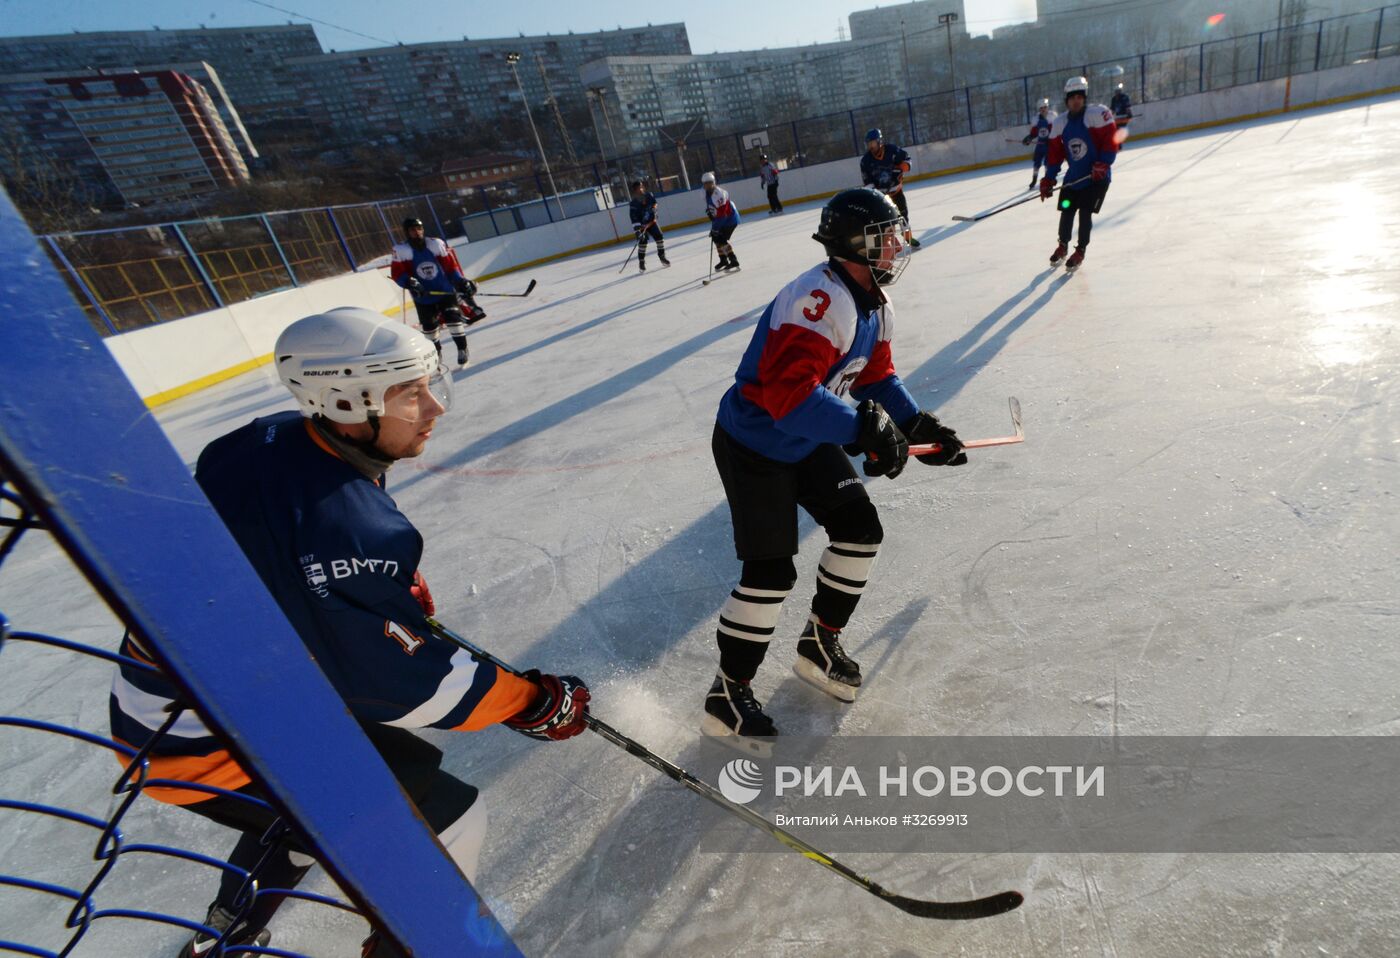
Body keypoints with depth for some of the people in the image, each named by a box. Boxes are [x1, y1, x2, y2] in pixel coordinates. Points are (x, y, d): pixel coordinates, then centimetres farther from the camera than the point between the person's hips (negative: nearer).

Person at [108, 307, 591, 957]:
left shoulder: (272, 440, -9)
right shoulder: (348, 531, -36)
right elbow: (403, 683, -28)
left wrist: (402, 586, 13)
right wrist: (533, 703, -17)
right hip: (219, 746, -9)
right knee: (446, 820, -1)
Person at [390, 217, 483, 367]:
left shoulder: (436, 244, -6)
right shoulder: (401, 250, -8)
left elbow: (450, 264, 0)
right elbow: (396, 273, -8)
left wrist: (462, 282, -3)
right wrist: (410, 283, -24)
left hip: (445, 290, -1)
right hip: (423, 296, 1)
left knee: (453, 318, -13)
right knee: (429, 326, 9)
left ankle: (462, 349, 0)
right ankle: (436, 351, 31)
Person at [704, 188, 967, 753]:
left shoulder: (874, 302, 5)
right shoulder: (820, 299, -28)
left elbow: (876, 378, 14)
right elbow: (787, 392, -39)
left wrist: (917, 425, 5)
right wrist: (863, 430, -39)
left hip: (808, 440, 10)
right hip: (752, 446, -9)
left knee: (860, 529, 7)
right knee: (771, 570, -9)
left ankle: (820, 643, 26)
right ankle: (727, 695, 11)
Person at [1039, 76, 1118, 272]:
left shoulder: (1097, 113, -13)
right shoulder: (1059, 123, 1)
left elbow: (1110, 140, -14)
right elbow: (1055, 153, 5)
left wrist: (1103, 164, -23)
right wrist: (1048, 180, 0)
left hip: (1097, 175, -4)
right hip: (1074, 175, 4)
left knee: (1085, 212, -9)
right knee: (1066, 211, 7)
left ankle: (1080, 251, 5)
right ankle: (1063, 246, 30)